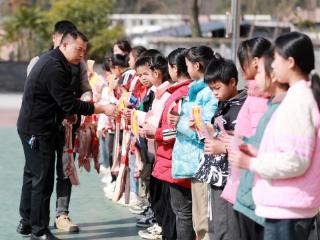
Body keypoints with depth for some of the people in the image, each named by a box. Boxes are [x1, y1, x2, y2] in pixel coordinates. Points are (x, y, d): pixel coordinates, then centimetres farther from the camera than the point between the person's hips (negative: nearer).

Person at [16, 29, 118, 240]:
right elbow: (69, 103, -25)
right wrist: (102, 108, -22)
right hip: (38, 131, -11)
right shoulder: (54, 68, -23)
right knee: (43, 179, -6)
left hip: (33, 128, 11)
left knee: (32, 175, 18)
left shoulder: (51, 60, 10)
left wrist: (67, 113, 5)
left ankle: (26, 222, 28)